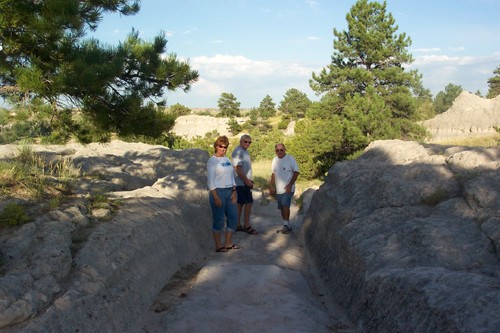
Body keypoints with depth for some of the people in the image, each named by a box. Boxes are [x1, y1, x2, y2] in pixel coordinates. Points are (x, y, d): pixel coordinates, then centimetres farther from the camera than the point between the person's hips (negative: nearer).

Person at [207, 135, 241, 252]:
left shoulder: (227, 159, 14)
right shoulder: (212, 161, -7)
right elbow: (210, 181, -11)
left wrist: (234, 191, 5)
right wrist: (216, 197, -17)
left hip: (229, 192, 7)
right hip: (218, 191, -7)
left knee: (233, 216, 8)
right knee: (218, 219, -2)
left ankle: (228, 243, 19)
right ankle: (218, 245, 8)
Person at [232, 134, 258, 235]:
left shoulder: (245, 151, 16)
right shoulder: (238, 152, -15)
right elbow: (238, 169, -21)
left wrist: (249, 180, 15)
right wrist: (247, 181, -19)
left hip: (245, 182, 10)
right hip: (242, 183, -10)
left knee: (240, 203, 11)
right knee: (249, 203, -8)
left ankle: (238, 225, 17)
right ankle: (246, 226, -1)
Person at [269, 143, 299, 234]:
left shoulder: (290, 158, -7)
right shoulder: (275, 160, 11)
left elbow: (296, 172, -8)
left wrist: (290, 185, -15)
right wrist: (271, 185, 11)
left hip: (287, 189, -6)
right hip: (278, 189, 6)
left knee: (285, 206, -16)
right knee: (282, 207, 8)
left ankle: (286, 225, -6)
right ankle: (287, 225, 18)